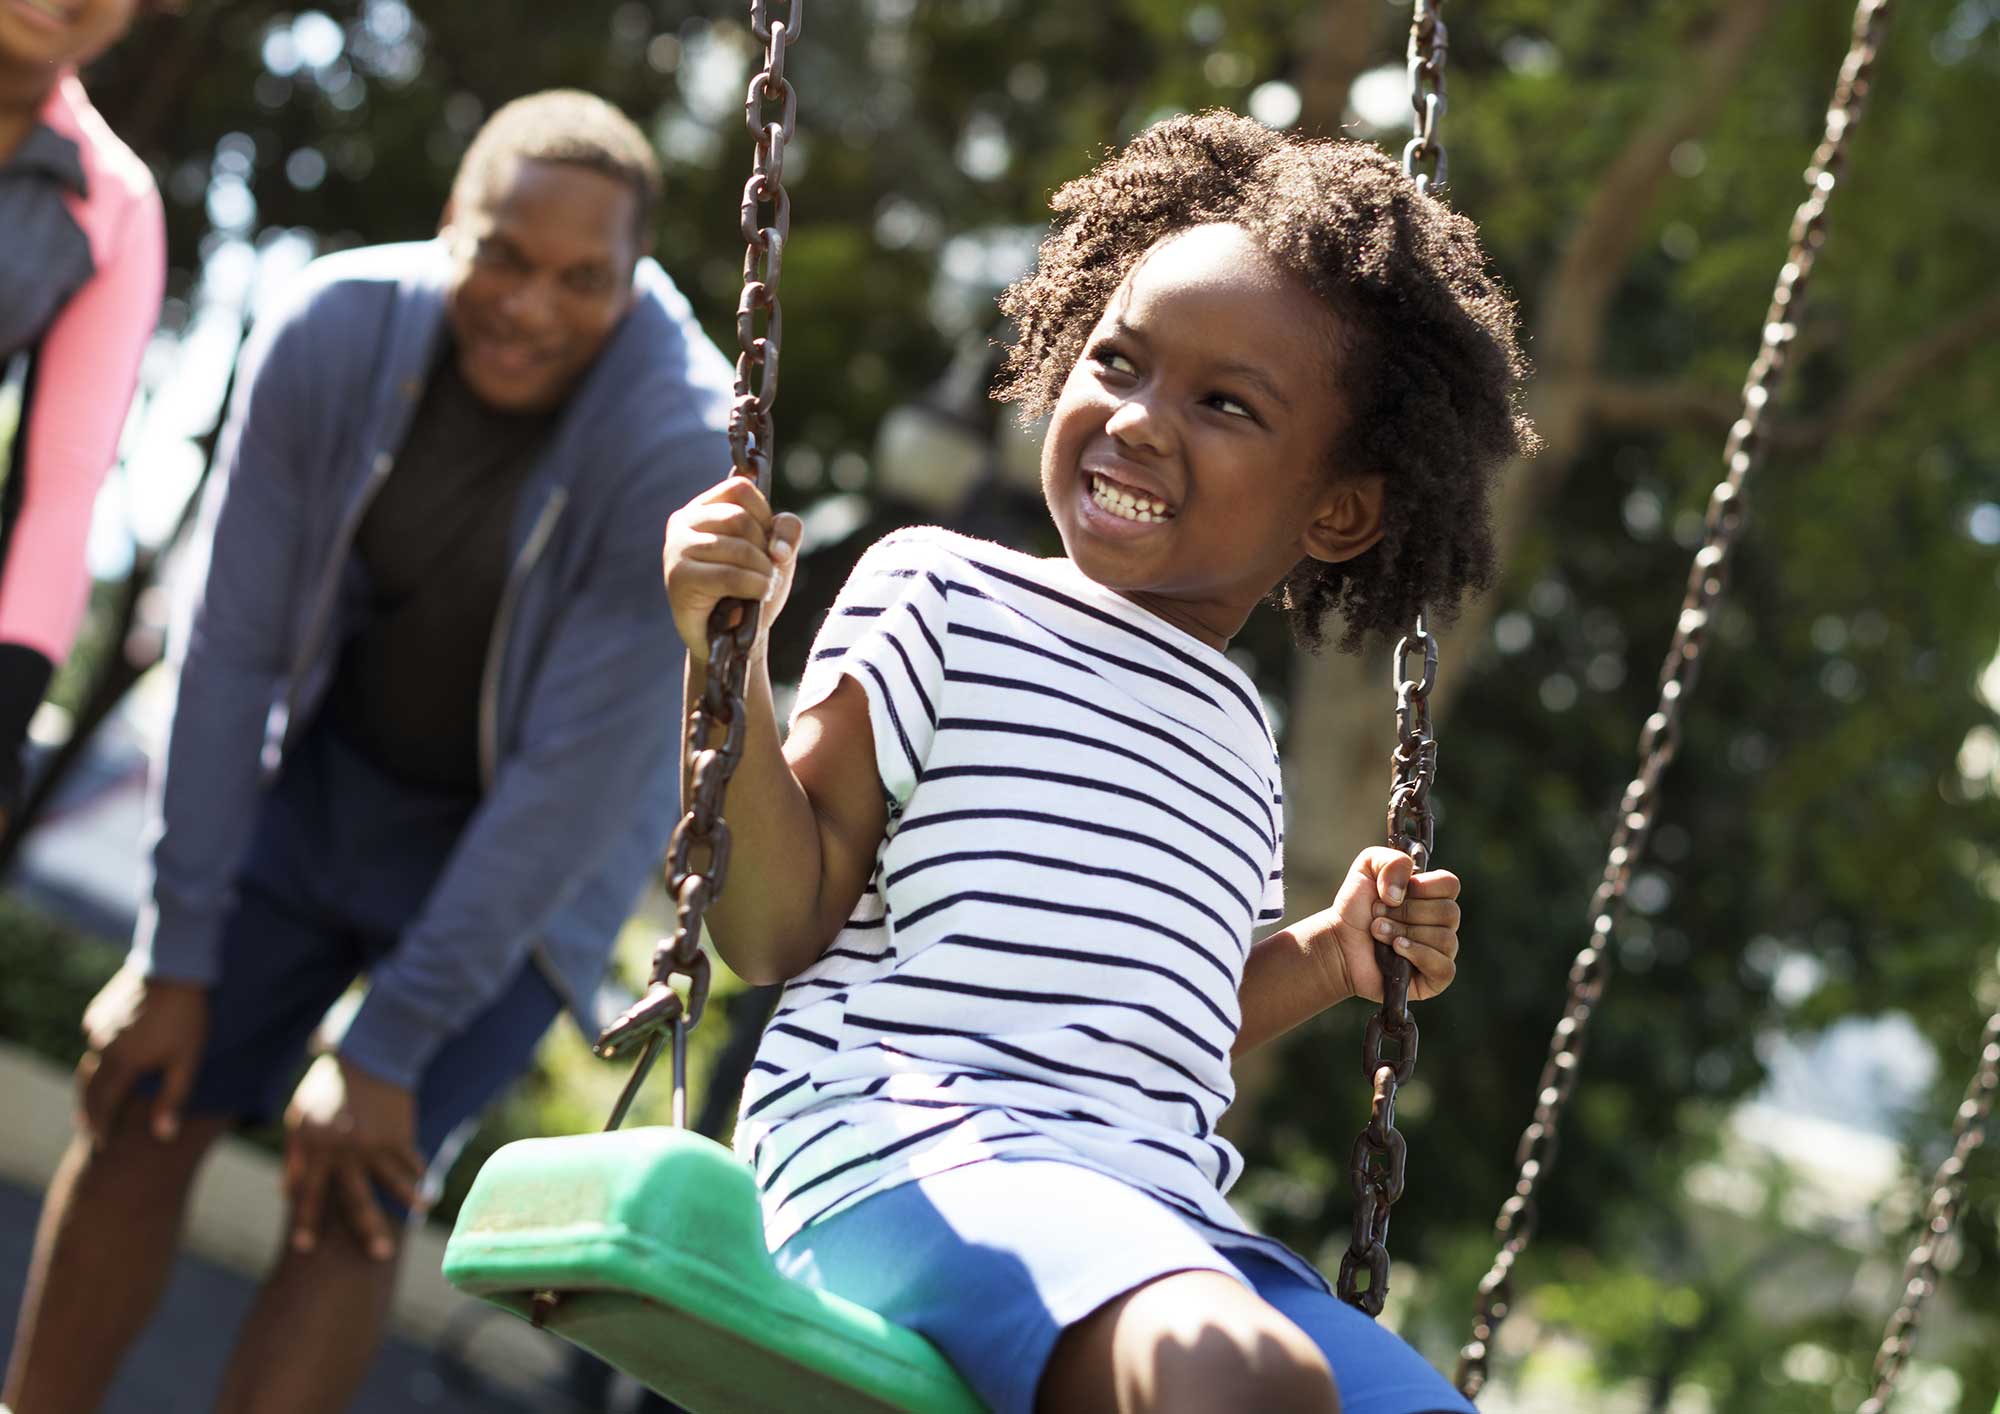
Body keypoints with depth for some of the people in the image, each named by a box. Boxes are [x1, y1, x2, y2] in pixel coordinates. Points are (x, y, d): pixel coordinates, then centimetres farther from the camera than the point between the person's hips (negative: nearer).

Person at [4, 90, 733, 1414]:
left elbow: (575, 776, -26)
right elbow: (230, 644, -14)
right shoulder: (332, 331, -21)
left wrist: (391, 1044, -23)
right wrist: (176, 951, -11)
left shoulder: (681, 448, -31)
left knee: (352, 1196, -11)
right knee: (145, 1102, 1)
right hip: (327, 764, 4)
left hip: (519, 849, -3)